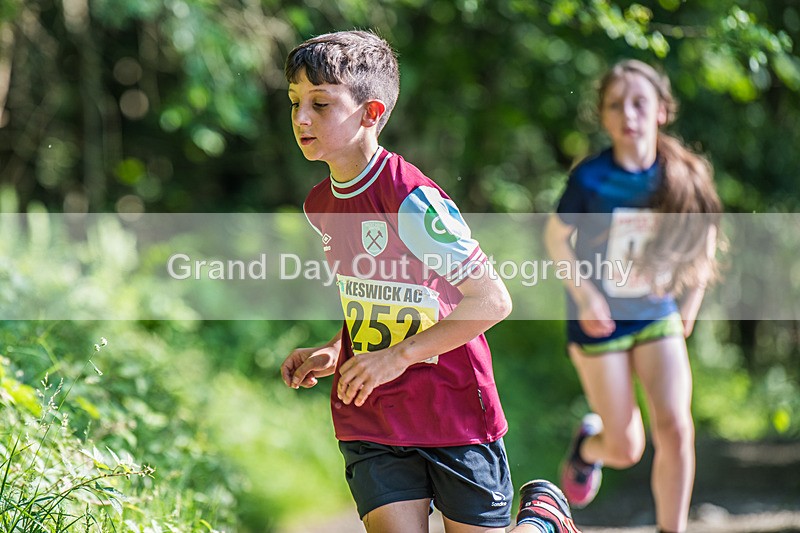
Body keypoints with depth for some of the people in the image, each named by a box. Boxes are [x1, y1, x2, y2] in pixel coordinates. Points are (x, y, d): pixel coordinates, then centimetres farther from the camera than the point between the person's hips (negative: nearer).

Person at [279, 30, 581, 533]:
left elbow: (493, 300, -20)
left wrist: (399, 356, -22)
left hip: (453, 411, -6)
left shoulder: (412, 199, -19)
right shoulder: (320, 205, 6)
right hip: (369, 424, 6)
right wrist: (335, 353, 4)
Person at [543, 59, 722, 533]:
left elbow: (704, 231, 8)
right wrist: (584, 295, -13)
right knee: (625, 449, 1)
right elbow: (556, 236, -4)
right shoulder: (591, 178, -18)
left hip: (658, 315, 2)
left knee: (675, 429, -14)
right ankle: (588, 444, 39)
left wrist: (693, 298, 3)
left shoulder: (684, 174, -10)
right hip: (600, 320, -2)